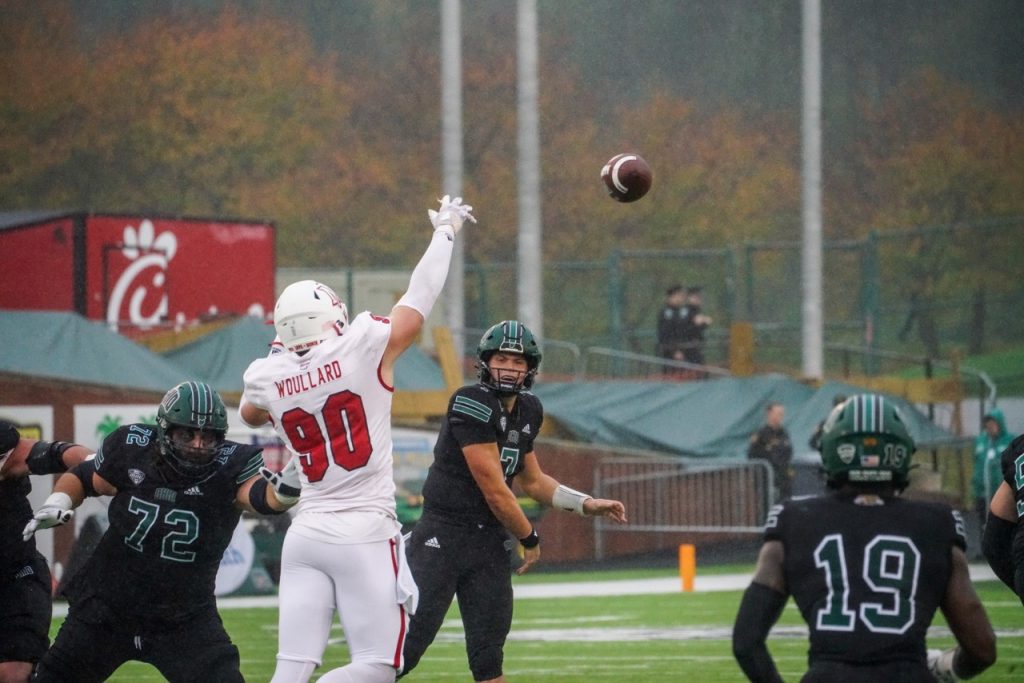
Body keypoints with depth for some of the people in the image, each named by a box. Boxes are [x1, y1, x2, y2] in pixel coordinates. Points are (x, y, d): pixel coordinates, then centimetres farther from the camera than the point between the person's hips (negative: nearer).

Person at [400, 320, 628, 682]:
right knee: (411, 641, -11)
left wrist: (587, 504, 17)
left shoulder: (528, 411, 9)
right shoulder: (472, 405, -17)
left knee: (488, 647, 6)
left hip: (489, 540, 7)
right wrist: (529, 539, -4)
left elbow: (532, 480, 24)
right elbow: (493, 489, -16)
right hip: (444, 534, -7)